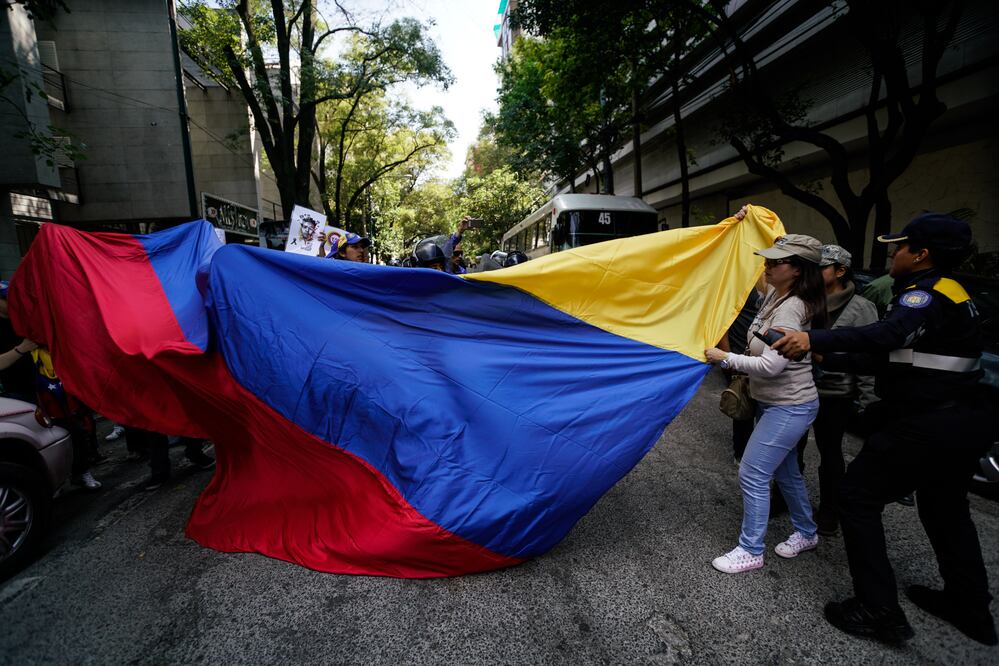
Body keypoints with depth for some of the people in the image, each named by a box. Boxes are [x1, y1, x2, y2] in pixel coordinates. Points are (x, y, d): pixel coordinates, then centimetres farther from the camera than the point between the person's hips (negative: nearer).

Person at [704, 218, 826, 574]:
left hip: (789, 407, -10)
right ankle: (806, 533, 43)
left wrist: (725, 358, -22)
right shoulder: (777, 293, 2)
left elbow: (771, 365, -30)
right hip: (777, 402, 10)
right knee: (785, 472, 22)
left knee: (752, 474, -4)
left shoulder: (791, 308, -24)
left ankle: (750, 552, 12)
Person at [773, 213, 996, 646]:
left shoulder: (927, 293, -15)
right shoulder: (947, 294, 15)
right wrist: (828, 358, 16)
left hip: (925, 426, -10)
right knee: (944, 507, 25)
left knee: (858, 498, 0)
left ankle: (878, 612, 7)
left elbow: (889, 335, -38)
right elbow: (891, 358, 17)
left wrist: (814, 339, -44)